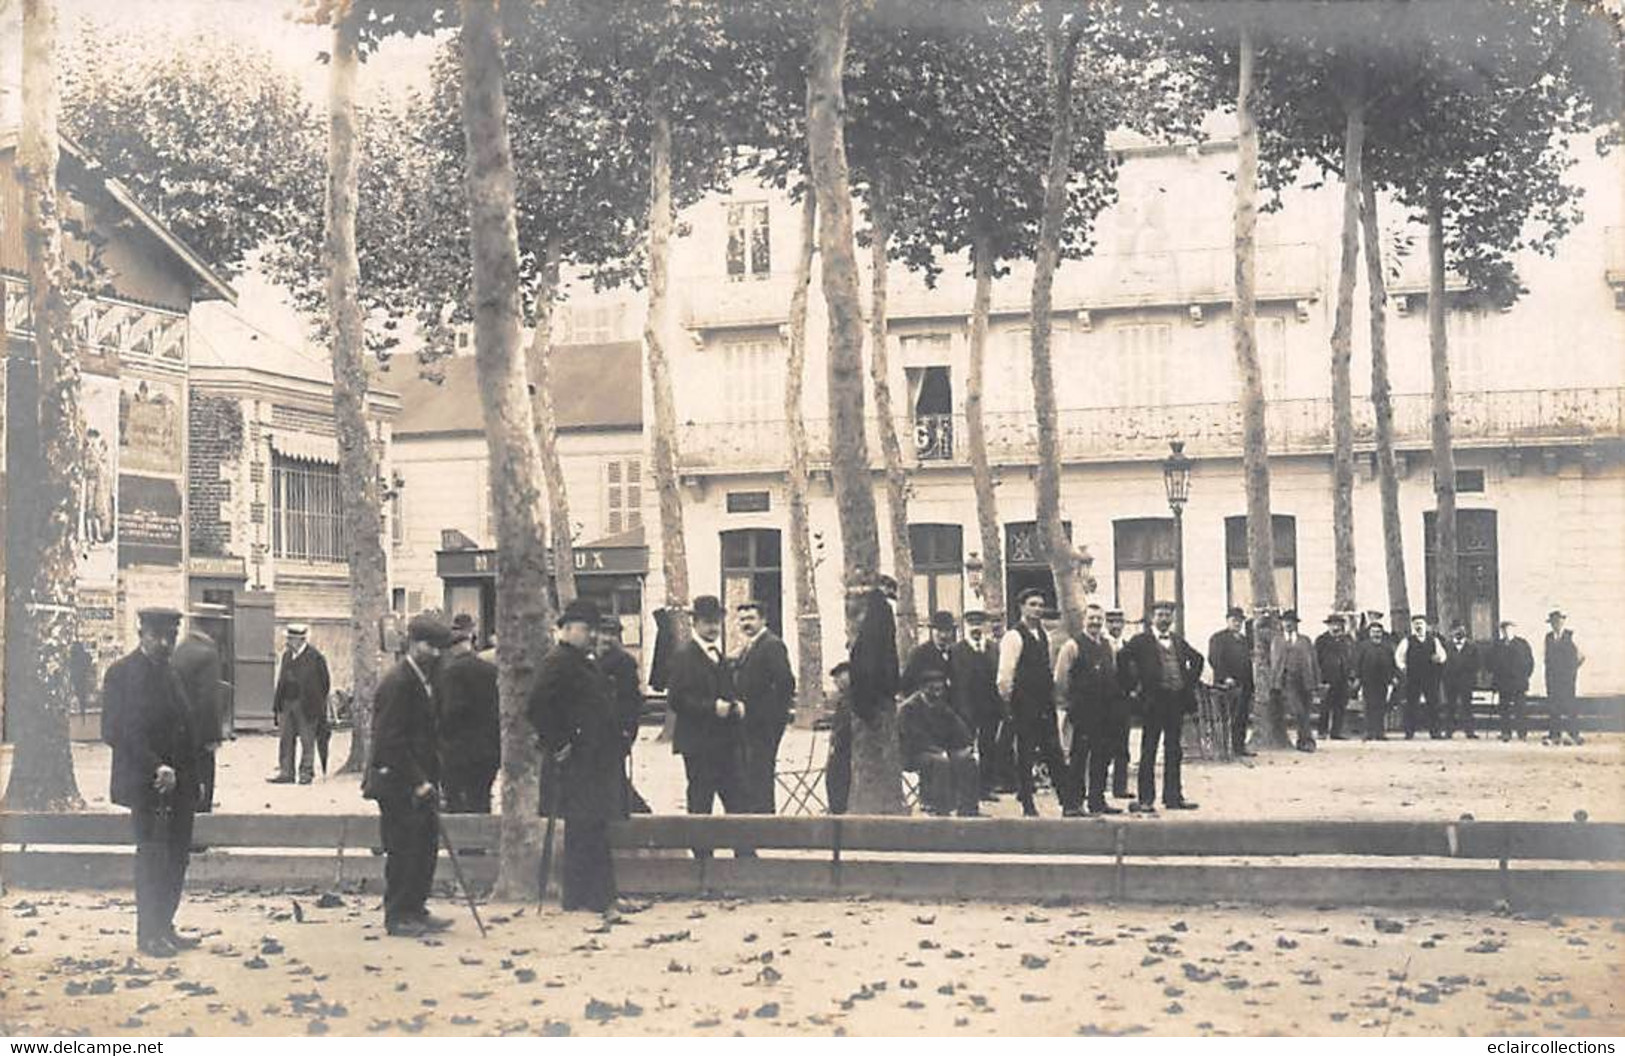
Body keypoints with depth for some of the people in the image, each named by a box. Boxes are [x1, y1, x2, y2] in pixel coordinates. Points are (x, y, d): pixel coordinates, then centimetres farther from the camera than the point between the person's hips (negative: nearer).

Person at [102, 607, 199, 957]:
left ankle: (164, 928, 18)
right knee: (153, 856, -4)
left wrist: (190, 778, 9)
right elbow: (116, 732, -15)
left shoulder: (170, 673, 17)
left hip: (177, 783, 7)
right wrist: (157, 768, -20)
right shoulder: (123, 673, -8)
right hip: (146, 784, -7)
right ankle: (148, 935, 4)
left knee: (176, 857, 9)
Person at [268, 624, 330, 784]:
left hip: (306, 706, -6)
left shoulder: (315, 657, -8)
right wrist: (276, 706, 10)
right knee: (286, 740, 7)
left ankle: (306, 772, 9)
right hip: (287, 704, 6)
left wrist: (318, 705, -9)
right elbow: (281, 681, 14)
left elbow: (325, 683, -5)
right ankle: (285, 772, 12)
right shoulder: (286, 655, 11)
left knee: (307, 740, 1)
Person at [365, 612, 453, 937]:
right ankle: (397, 917, 7)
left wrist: (430, 778, 14)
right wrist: (418, 782, -20)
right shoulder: (397, 683, -17)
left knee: (426, 845, 11)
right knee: (403, 849, -3)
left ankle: (415, 910, 21)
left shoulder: (425, 679, 13)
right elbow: (390, 740, -20)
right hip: (398, 783, -9)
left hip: (419, 781, 9)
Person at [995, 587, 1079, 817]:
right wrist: (1009, 703, -10)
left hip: (1045, 704, 7)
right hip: (1024, 705, -7)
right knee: (1025, 756, 0)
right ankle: (1027, 805, 7)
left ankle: (1069, 804, 4)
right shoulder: (1013, 636, -10)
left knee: (1055, 755, 5)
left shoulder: (1043, 635, 14)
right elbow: (1005, 676, -13)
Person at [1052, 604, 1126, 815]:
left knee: (1102, 756, 9)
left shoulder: (1108, 647, 15)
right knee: (1079, 756, -3)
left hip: (1106, 710, 6)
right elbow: (1060, 678, -7)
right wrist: (1064, 702, -9)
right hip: (1083, 711, -6)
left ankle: (1097, 800, 15)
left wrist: (1116, 706, 14)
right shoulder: (1073, 646, -5)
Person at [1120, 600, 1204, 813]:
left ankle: (1173, 796, 16)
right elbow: (1123, 658, -11)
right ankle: (1146, 799, 2)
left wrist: (1190, 681, 15)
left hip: (1177, 701, 5)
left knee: (1174, 751, 10)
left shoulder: (1178, 641, 15)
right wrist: (1134, 684, -11)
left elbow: (1197, 658, 27)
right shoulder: (1142, 641, -2)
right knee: (1148, 753, 0)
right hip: (1153, 701, -5)